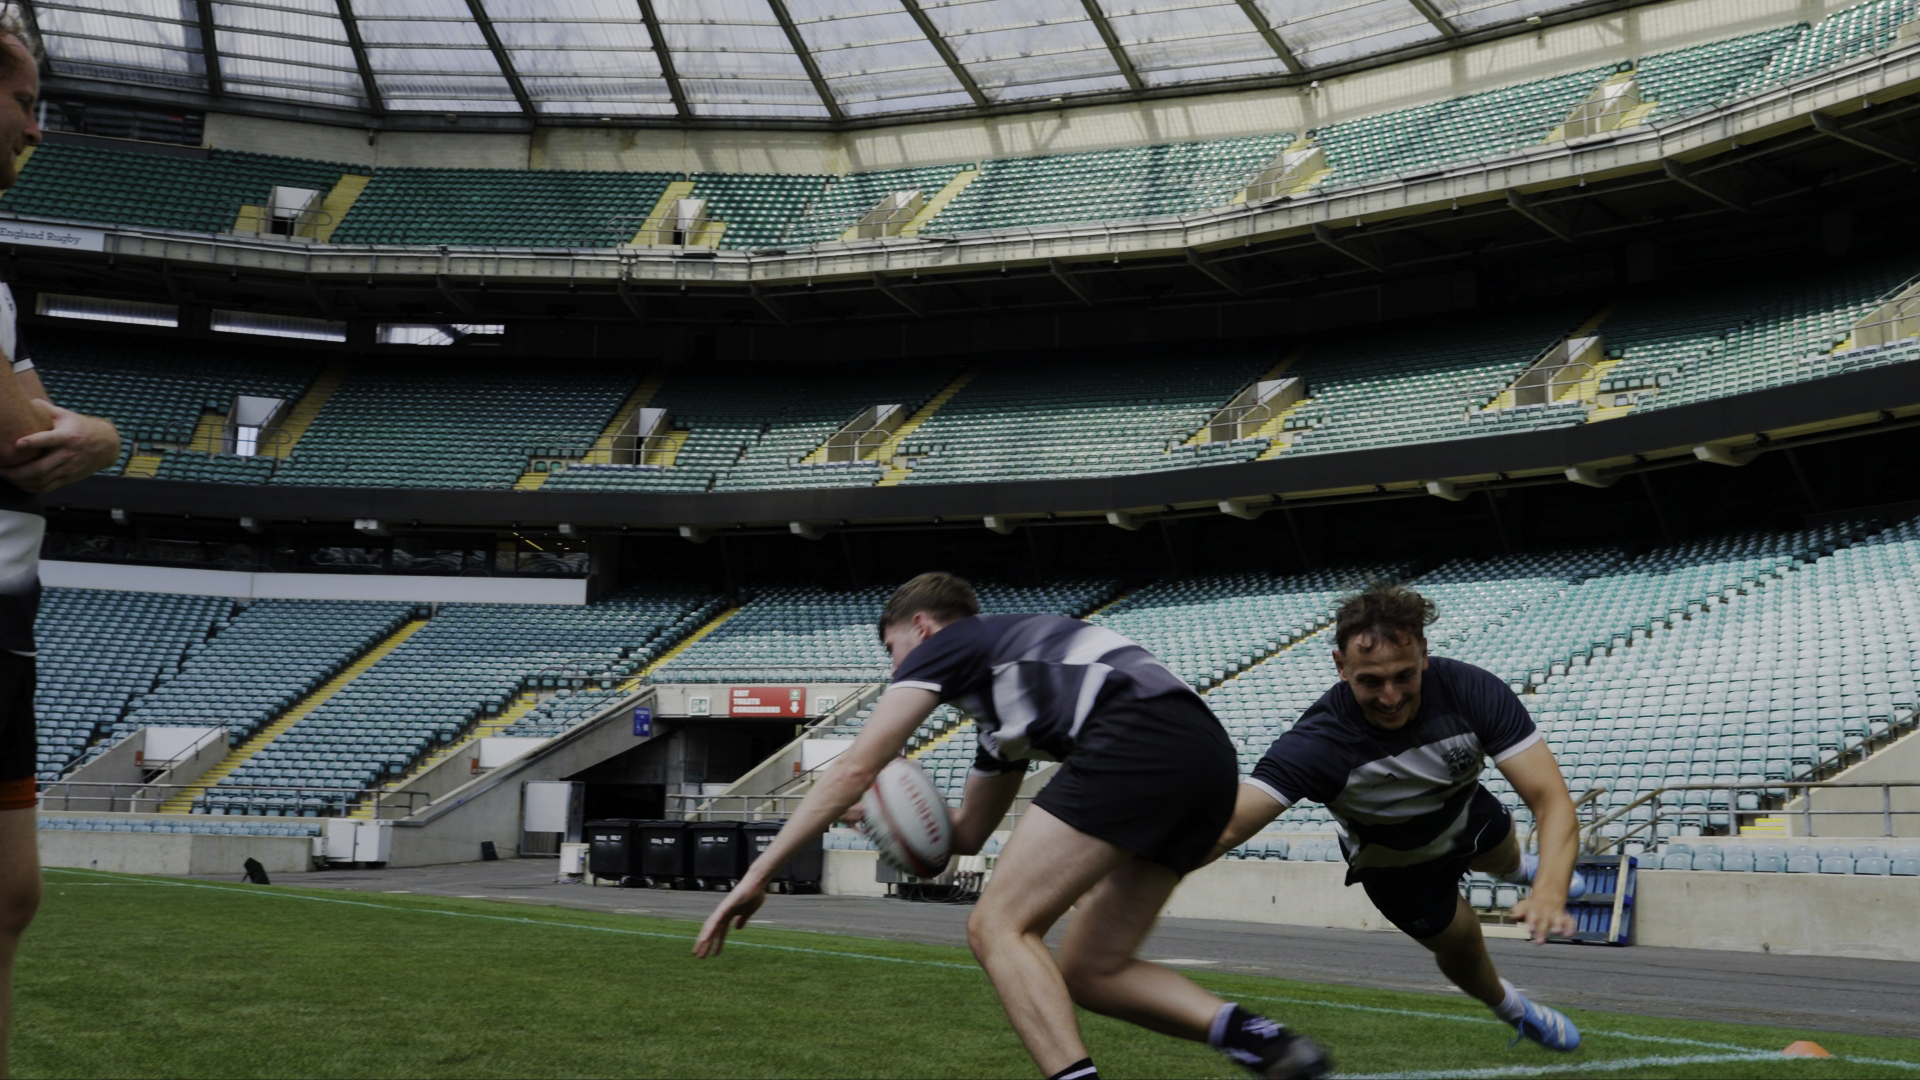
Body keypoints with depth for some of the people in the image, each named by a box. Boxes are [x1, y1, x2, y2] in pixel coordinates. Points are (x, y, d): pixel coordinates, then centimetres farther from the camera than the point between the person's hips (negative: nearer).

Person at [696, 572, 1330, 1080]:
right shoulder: (1002, 704, 37)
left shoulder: (944, 644, 14)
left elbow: (854, 768, 7)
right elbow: (966, 834, 44)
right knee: (1087, 972, 14)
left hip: (1137, 738, -9)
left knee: (998, 927, -3)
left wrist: (759, 872, 11)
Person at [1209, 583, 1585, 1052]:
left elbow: (1551, 798, -41)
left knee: (1502, 857, 33)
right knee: (1461, 948, 16)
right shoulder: (1318, 742, -45)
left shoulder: (1472, 690, -39)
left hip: (1466, 812, 3)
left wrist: (1550, 891, -58)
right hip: (1395, 866, -2)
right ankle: (1516, 1011, 54)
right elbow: (1225, 828, -52)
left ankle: (1524, 870, 74)